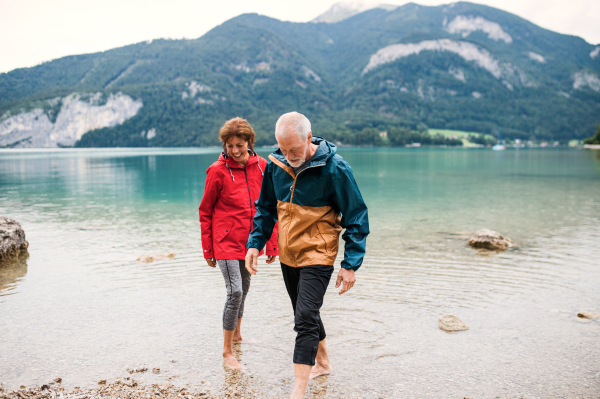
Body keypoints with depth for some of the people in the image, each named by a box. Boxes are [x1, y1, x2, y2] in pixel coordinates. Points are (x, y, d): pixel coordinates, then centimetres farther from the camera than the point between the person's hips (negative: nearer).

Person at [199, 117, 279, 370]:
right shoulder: (218, 171, -11)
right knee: (235, 292, -10)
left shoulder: (262, 167, -1)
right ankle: (227, 352, 4)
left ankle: (236, 335, 39)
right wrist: (208, 249, -3)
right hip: (226, 242, -5)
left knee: (244, 289, 18)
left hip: (249, 241, 5)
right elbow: (205, 212, -3)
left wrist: (272, 244, 4)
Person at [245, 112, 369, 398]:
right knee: (306, 314, 19)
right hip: (287, 256, 6)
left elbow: (356, 217, -12)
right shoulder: (276, 165, -4)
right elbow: (266, 208, 11)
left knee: (305, 320, -11)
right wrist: (255, 243, 2)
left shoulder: (334, 168, -18)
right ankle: (322, 363, 42)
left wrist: (350, 264, -14)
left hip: (317, 256, -6)